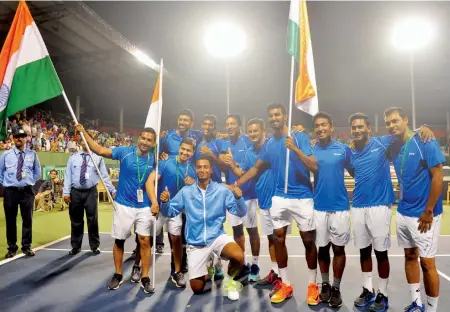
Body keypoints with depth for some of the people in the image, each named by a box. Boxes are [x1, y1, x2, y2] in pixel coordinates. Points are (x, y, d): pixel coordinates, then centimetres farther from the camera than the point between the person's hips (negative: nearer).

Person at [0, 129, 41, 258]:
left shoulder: (32, 154, 4)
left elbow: (37, 172, 15)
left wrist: (30, 182, 6)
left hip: (27, 191, 0)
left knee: (27, 219, 4)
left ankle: (27, 247, 16)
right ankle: (12, 248, 18)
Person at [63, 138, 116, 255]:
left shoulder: (97, 158, 1)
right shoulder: (73, 157, 5)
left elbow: (105, 176, 0)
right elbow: (68, 175, 3)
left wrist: (113, 190, -6)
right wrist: (66, 192, -4)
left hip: (91, 192, -1)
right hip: (75, 192, 1)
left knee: (93, 219, 7)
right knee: (76, 220, 11)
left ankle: (95, 246, 22)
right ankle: (76, 246, 25)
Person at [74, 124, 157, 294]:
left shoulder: (154, 160, -4)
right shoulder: (125, 152, -9)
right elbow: (100, 150, -7)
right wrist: (84, 133, -13)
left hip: (144, 206, 1)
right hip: (123, 205, 0)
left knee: (145, 241, 0)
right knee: (119, 240, 11)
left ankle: (145, 278, 12)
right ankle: (118, 275, 29)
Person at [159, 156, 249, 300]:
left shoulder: (222, 190, -2)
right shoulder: (185, 191, 1)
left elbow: (240, 212, -4)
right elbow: (170, 212, 5)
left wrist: (238, 197, -24)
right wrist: (165, 202, -17)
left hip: (217, 237, -1)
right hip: (195, 243, 1)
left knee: (238, 256, -32)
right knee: (197, 288, 3)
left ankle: (230, 280, 3)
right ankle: (209, 270, 38)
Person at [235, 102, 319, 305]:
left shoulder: (299, 137, -8)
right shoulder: (268, 143, 7)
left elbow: (315, 167, -15)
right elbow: (256, 168, 15)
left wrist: (294, 148, -26)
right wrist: (235, 184, 9)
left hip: (303, 197, -4)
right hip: (279, 197, 4)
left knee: (309, 241, 5)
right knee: (278, 239, 7)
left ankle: (312, 285, 23)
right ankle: (285, 284, 23)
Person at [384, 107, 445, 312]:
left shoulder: (425, 143, -12)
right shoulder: (393, 148, 5)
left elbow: (438, 176, -14)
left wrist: (428, 211, -15)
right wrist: (402, 203, 6)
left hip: (423, 215, -6)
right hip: (403, 213, 7)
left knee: (427, 262, 0)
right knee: (410, 256, 14)